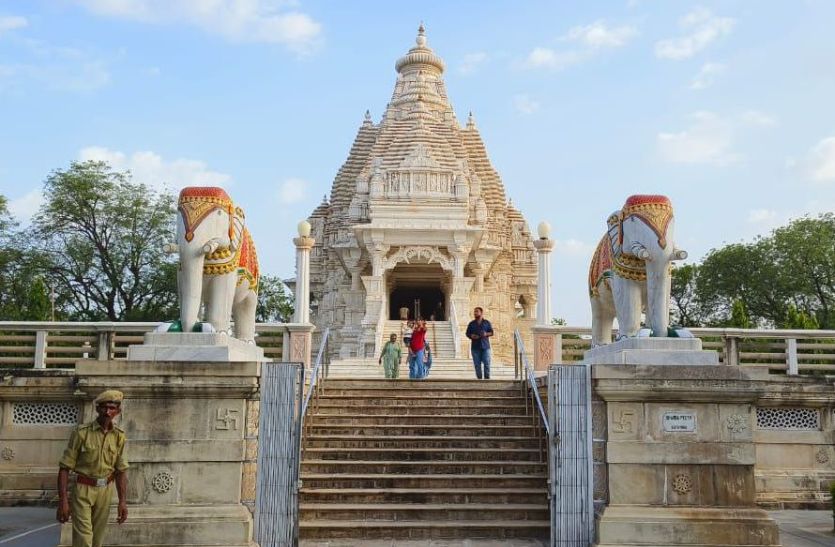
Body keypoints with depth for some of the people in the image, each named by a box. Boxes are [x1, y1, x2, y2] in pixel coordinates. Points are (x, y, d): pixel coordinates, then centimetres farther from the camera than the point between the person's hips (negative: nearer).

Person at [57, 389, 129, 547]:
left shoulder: (119, 436, -1)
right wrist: (62, 500, -14)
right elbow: (65, 468, -10)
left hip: (105, 491, 4)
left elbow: (121, 471, 4)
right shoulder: (82, 432, -12)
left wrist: (123, 501, -1)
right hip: (83, 489, -3)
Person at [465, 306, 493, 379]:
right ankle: (479, 378, 5)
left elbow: (491, 332, 9)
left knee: (487, 363, -6)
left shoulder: (487, 323, 9)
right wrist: (471, 336, -10)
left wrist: (486, 334, -12)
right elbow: (467, 333, 12)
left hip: (485, 346, -1)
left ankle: (487, 378, 0)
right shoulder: (471, 324, 11)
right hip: (475, 347, 1)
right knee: (477, 364, -1)